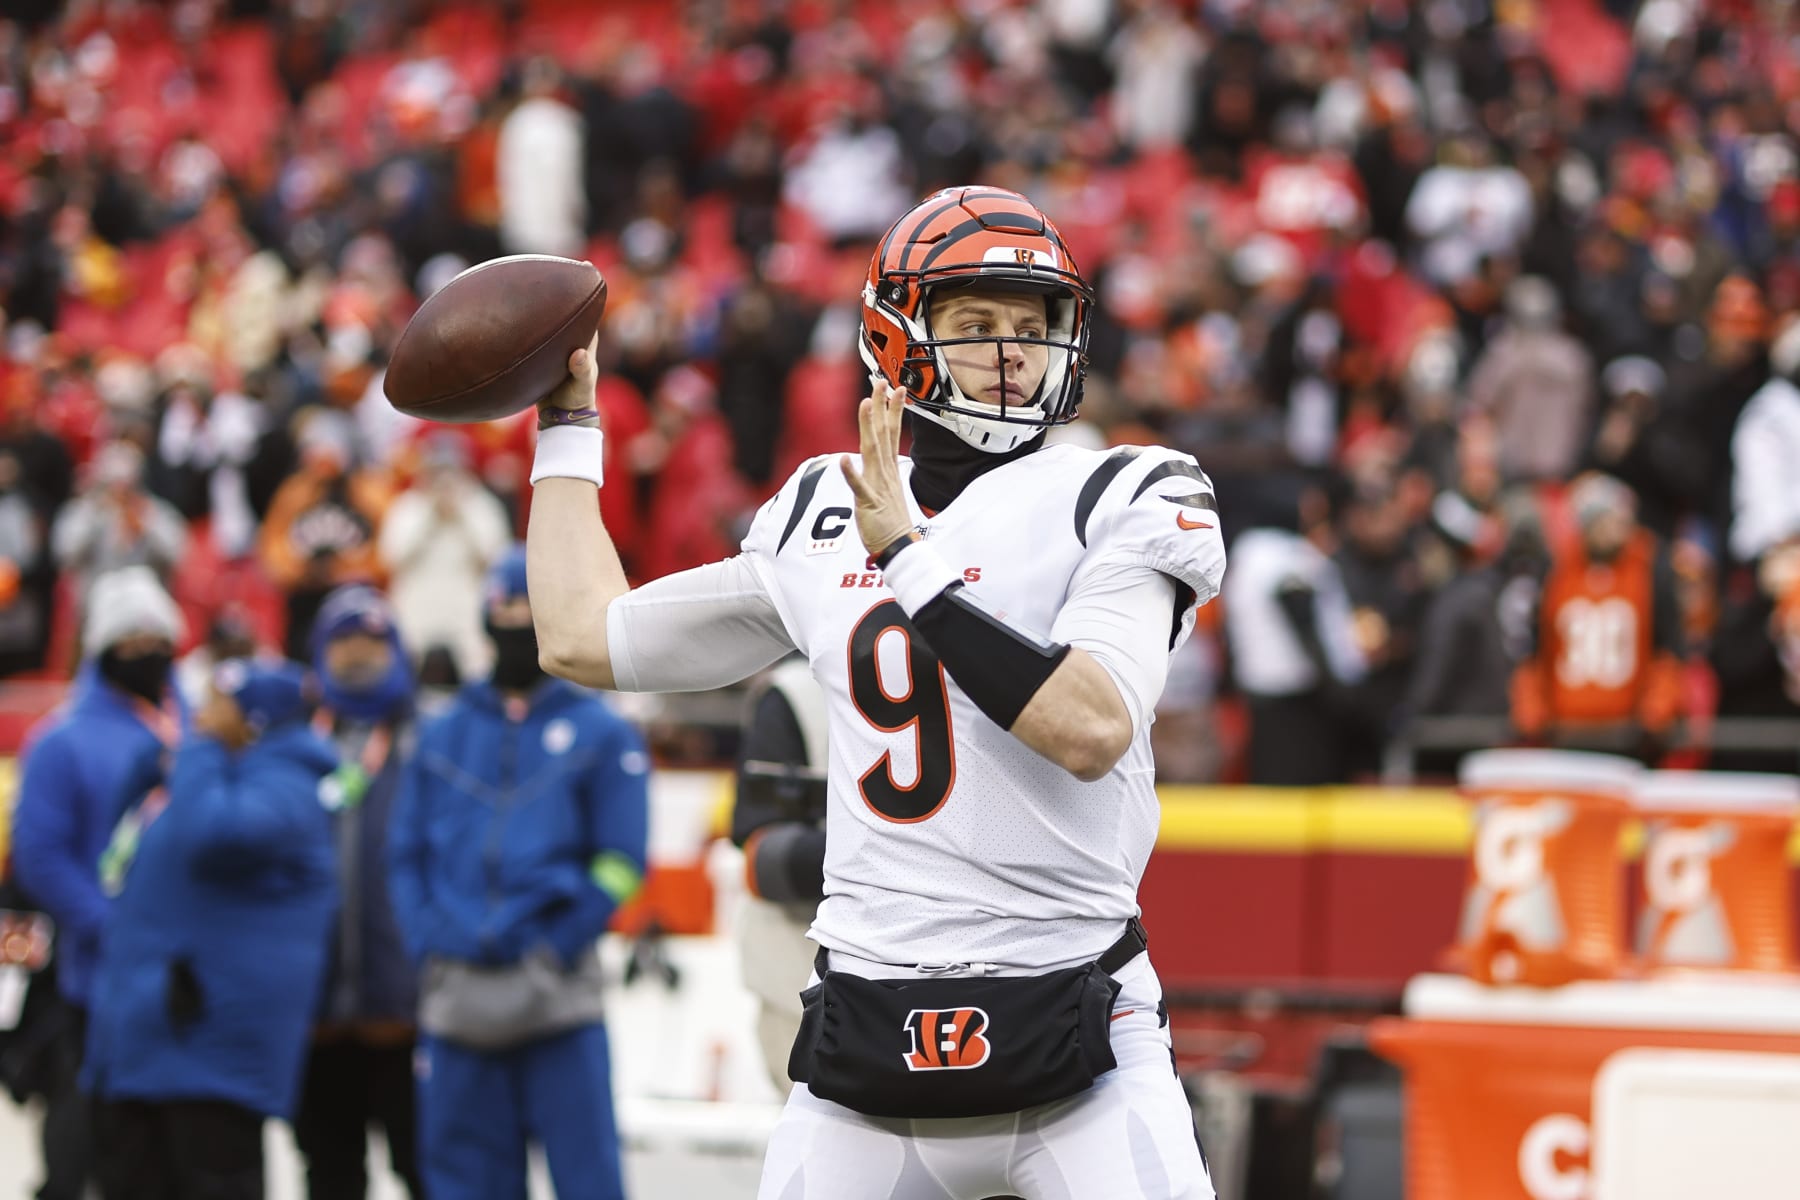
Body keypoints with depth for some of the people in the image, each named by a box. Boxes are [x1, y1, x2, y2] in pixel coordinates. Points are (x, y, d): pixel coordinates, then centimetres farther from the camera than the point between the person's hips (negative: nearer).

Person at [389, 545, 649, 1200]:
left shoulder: (600, 734, 5)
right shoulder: (444, 736, 16)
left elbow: (619, 862, 0)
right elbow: (407, 853, 14)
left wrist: (557, 946, -10)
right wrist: (430, 942, -1)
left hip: (558, 998, -3)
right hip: (455, 994, 4)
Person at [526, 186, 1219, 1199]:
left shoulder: (1118, 501, -1)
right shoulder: (823, 517, 13)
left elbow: (1092, 730, -17)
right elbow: (586, 638, 23)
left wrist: (913, 561, -15)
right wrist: (568, 424, 28)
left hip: (1069, 1032, -4)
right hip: (869, 1039, 4)